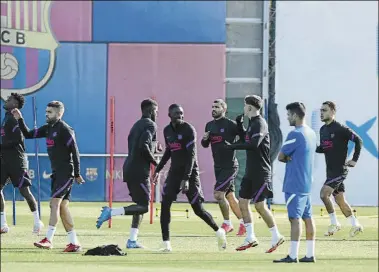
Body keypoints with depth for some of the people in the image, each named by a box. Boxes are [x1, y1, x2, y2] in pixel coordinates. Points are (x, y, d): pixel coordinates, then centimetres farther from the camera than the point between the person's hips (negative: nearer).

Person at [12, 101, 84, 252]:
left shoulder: (64, 129, -12)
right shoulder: (48, 128, 13)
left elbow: (75, 152, -14)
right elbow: (28, 134, 18)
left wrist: (77, 174, -15)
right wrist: (19, 120, 4)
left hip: (66, 173, -9)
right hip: (56, 173, 9)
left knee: (54, 203, -14)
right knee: (62, 207, 7)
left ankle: (48, 240, -18)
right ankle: (74, 243, 9)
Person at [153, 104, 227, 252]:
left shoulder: (189, 130, -14)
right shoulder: (167, 131, 8)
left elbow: (191, 155, -19)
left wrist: (186, 179, -26)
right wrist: (158, 170, 20)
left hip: (189, 173, -6)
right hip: (174, 172, 6)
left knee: (198, 209, -3)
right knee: (165, 205, -8)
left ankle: (218, 231, 22)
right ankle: (166, 244, -5)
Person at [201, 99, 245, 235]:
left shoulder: (230, 124, -11)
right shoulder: (210, 125, 11)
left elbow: (245, 138, -10)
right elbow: (205, 145, 18)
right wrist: (204, 139, -2)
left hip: (230, 166, -8)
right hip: (218, 166, 8)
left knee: (218, 194, -13)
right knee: (229, 196, 12)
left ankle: (227, 223, 0)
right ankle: (243, 223, 22)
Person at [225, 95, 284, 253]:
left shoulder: (260, 123, -16)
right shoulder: (252, 123, 14)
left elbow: (254, 144, -30)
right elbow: (247, 141, 24)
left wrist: (232, 146, -25)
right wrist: (240, 125, 14)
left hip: (261, 173, -10)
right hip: (251, 172, 10)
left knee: (259, 205, -7)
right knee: (243, 202, 7)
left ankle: (276, 236, 4)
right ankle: (251, 239, 13)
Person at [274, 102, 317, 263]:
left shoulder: (295, 134, -15)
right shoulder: (311, 133, 13)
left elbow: (281, 157, -11)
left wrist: (288, 159, 8)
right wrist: (292, 159, 2)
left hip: (294, 185, -9)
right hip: (307, 183, 9)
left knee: (295, 218, -9)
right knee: (307, 218, 9)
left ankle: (293, 256, -11)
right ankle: (310, 255, 10)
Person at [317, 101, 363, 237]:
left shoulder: (340, 129, -14)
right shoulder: (323, 130, 10)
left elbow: (358, 140, -11)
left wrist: (354, 160, -12)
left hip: (340, 169, -9)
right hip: (330, 170, 9)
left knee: (324, 194, -18)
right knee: (340, 200, 12)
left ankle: (334, 223, -4)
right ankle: (356, 225, 23)